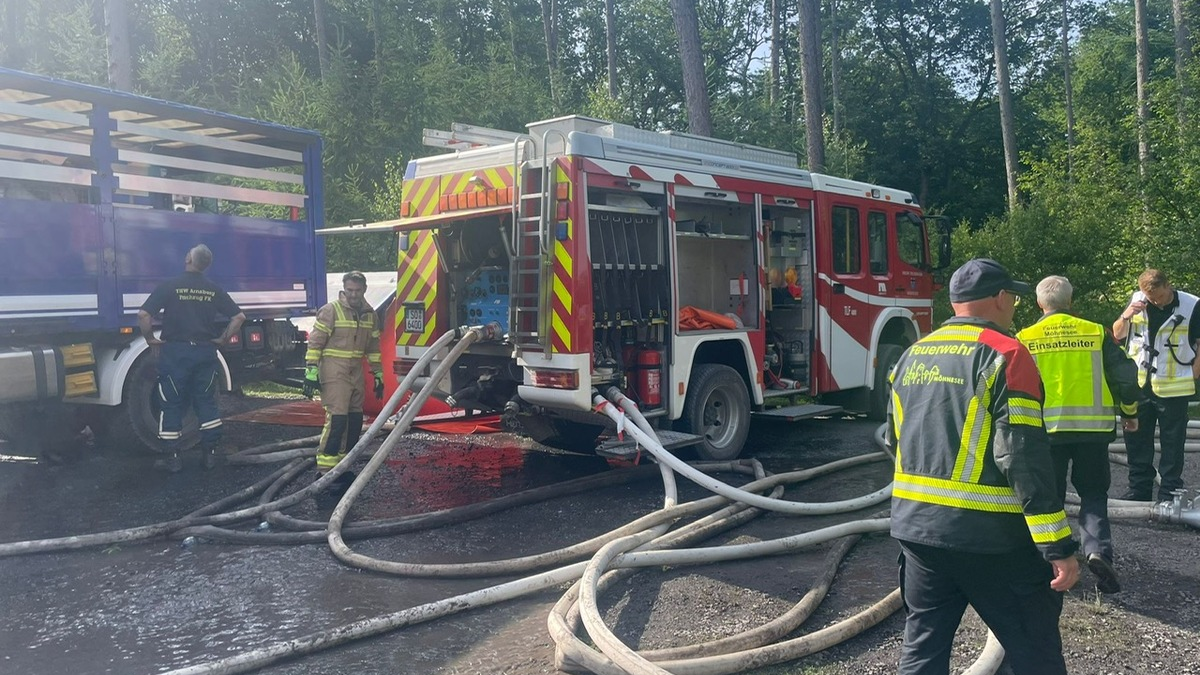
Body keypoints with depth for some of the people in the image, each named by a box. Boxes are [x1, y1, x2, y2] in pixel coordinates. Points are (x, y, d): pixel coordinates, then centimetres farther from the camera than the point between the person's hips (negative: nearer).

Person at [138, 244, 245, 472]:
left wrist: (150, 339, -2)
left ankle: (172, 457, 8)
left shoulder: (169, 286, -6)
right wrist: (223, 339, 8)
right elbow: (239, 317, 3)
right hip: (205, 351, 3)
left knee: (172, 405, 5)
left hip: (175, 352, -3)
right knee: (206, 402, 11)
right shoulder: (214, 290, 4)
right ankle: (211, 453, 12)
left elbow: (144, 314, -14)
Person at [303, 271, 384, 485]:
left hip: (356, 374, 7)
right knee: (337, 419, -14)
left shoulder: (369, 315, 10)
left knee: (355, 420, 8)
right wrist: (311, 373, -15)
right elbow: (315, 343, -10)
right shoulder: (330, 311, -9)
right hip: (334, 373, -7)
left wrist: (378, 376, 16)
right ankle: (324, 470, -10)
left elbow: (374, 348, 17)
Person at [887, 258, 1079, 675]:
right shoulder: (1005, 354, -11)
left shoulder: (912, 356, 11)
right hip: (990, 534, -6)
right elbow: (1026, 458, -18)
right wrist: (1058, 547, -15)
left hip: (916, 527, 7)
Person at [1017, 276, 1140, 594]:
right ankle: (1097, 549, -9)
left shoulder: (1026, 339, -2)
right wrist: (1129, 412, 18)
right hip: (1092, 428, 1)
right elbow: (1125, 376, 2)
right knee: (1093, 494, 13)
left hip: (1047, 429, -1)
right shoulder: (1095, 332, 1)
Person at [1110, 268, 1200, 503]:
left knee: (1172, 444, 4)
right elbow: (1117, 334, 8)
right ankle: (1138, 490, 21)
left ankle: (1169, 493, 12)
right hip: (1138, 386, 4)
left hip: (1173, 389, -4)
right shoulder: (1137, 301, 1)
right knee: (1136, 441, 11)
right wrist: (1126, 316, -11)